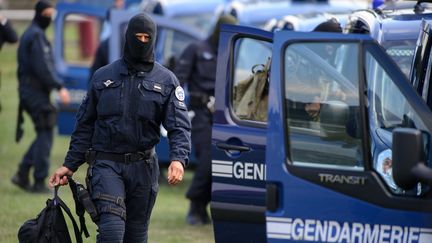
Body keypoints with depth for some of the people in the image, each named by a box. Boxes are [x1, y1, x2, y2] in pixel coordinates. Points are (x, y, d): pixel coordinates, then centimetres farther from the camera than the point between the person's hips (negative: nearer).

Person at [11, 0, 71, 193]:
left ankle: (22, 174, 10)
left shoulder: (29, 34, 18)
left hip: (28, 90, 10)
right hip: (36, 91, -10)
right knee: (45, 135, -6)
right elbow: (42, 67, -21)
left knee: (44, 134, 13)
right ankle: (39, 182, -5)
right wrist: (59, 87, -21)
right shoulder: (36, 36, -14)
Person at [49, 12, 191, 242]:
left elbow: (180, 126, -4)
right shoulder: (103, 77, 7)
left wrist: (178, 159, -23)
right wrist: (70, 165, 8)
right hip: (106, 164, -1)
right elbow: (85, 125, 13)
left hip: (143, 168, 1)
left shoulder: (166, 81, 4)